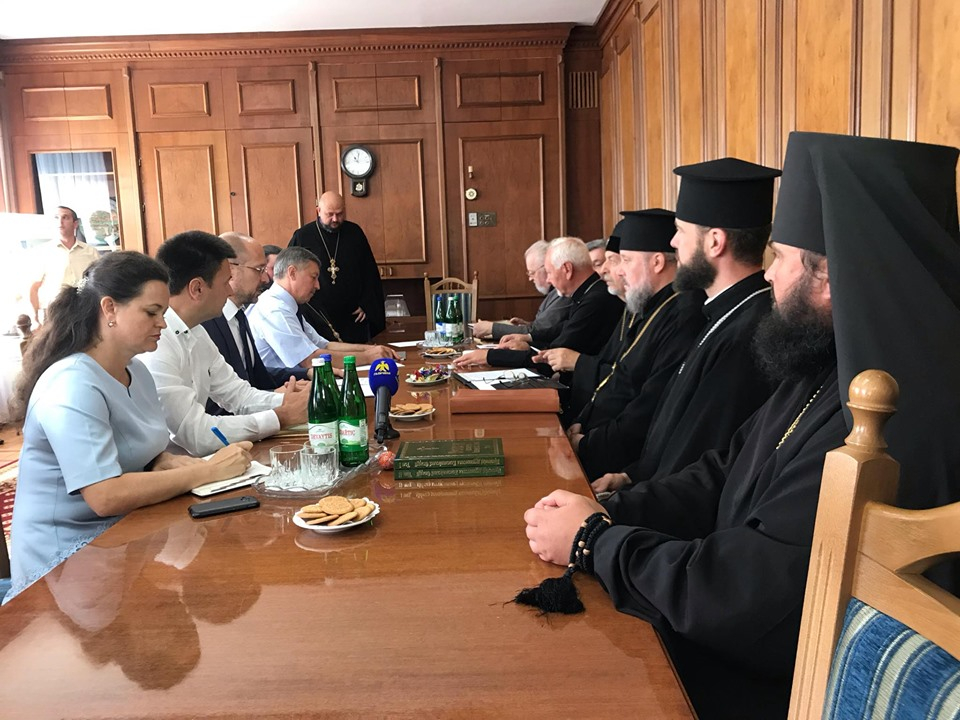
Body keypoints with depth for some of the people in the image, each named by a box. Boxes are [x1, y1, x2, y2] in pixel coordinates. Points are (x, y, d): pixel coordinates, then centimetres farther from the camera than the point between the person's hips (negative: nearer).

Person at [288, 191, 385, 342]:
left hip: (353, 318, 3)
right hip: (317, 320, -2)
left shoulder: (354, 233, 4)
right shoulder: (302, 237, -3)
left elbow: (370, 273, 10)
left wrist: (366, 305, 4)